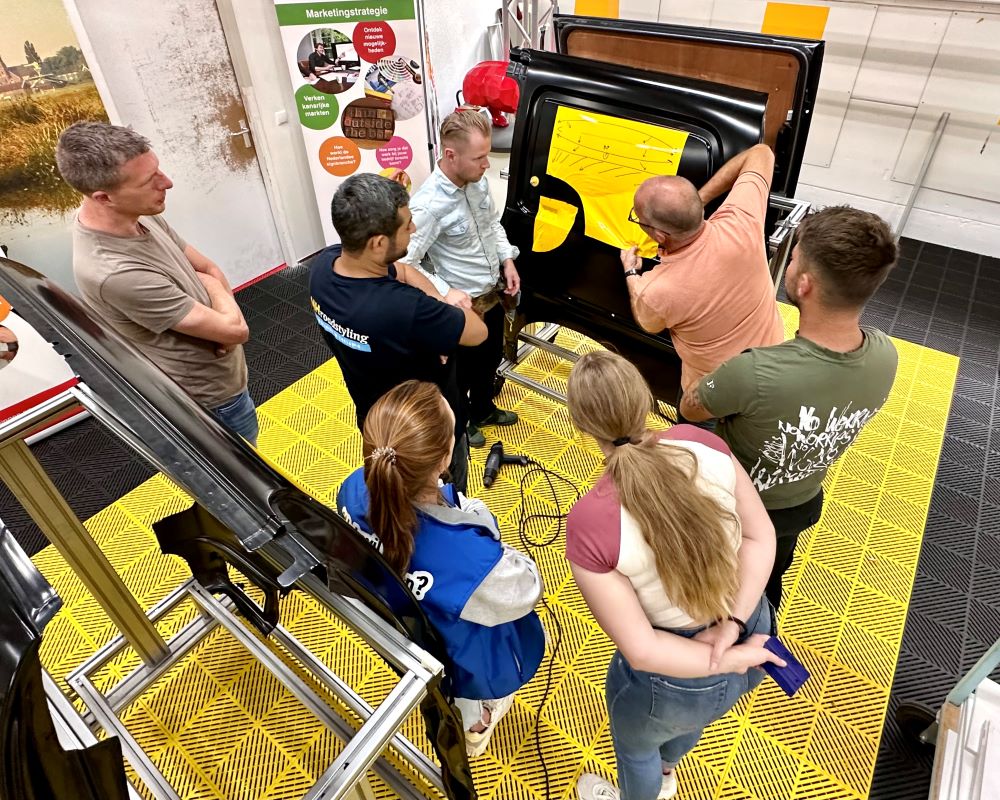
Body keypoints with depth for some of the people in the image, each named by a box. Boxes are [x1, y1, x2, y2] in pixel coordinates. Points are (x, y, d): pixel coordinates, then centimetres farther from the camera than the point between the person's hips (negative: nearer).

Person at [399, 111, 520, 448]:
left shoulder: (478, 180, -7)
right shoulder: (428, 204, -31)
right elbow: (404, 263, -30)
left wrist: (507, 260, 2)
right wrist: (445, 292, -35)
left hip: (493, 294, 7)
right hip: (462, 306, -7)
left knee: (491, 359, 27)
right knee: (462, 371, 17)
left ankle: (483, 410, 55)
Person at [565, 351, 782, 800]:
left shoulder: (590, 522, -32)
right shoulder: (702, 444, -20)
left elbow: (641, 650, -25)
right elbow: (761, 536, -12)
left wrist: (732, 660, -14)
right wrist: (734, 624, -17)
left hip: (677, 682, -5)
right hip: (755, 634, 6)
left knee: (635, 745, 33)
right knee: (687, 717, 41)